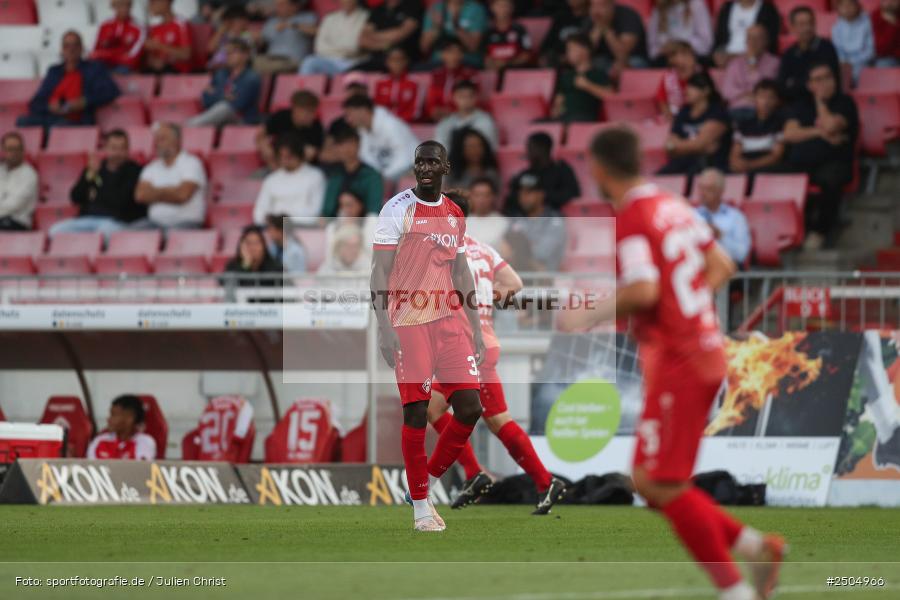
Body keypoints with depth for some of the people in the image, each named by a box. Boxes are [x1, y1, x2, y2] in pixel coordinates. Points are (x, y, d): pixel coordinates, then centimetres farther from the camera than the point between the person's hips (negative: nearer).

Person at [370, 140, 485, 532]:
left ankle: (432, 477, 17)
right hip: (408, 323, -5)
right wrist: (384, 328, -16)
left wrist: (476, 328, 15)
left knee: (470, 406, -2)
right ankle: (420, 506, 4)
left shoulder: (455, 215, 12)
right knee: (415, 412, -6)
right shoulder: (398, 209, -5)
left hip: (449, 321, 5)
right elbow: (380, 272, -8)